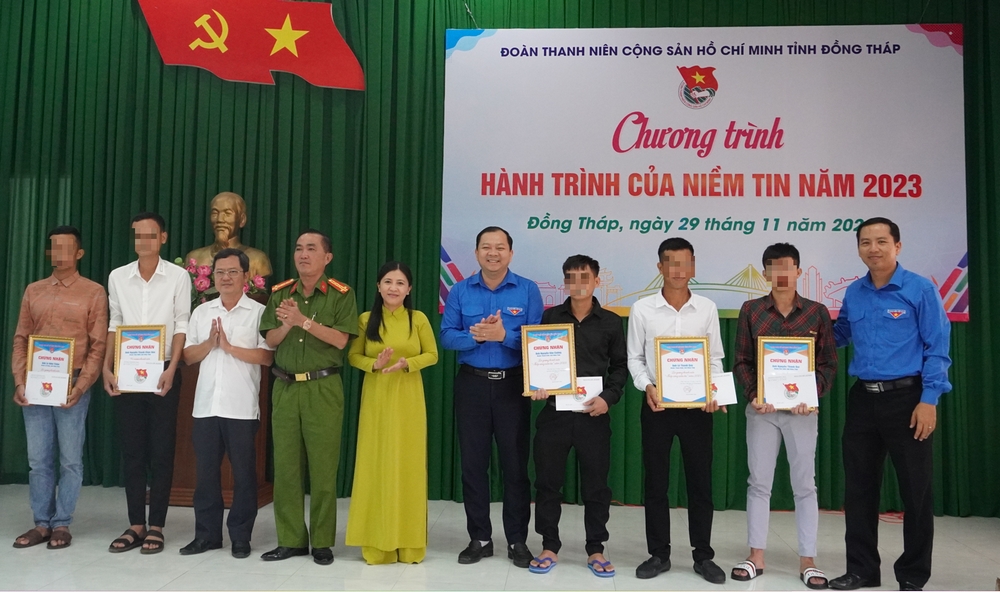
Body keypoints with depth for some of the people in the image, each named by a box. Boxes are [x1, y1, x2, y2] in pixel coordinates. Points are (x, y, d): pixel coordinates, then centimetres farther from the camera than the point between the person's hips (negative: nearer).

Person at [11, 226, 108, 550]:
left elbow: (98, 345, -4)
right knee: (38, 459, 8)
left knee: (70, 459, 3)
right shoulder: (33, 290, 12)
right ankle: (41, 523, 17)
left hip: (72, 384, -4)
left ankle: (62, 525, 12)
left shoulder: (94, 292, 0)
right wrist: (19, 382, -1)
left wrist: (80, 386, -13)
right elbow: (20, 339, 11)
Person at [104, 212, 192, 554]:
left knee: (161, 452, 2)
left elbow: (181, 326, -5)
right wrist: (107, 367, 0)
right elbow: (114, 326, 10)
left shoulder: (178, 276, -3)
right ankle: (136, 525, 16)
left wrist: (171, 369, -15)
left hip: (162, 372, -3)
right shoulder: (118, 277, 6)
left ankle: (156, 526, 11)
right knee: (131, 452, 7)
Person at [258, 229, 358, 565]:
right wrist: (286, 325, -14)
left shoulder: (341, 294, -3)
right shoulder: (280, 293, 10)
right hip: (285, 387, 4)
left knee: (323, 466, 1)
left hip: (323, 388, -4)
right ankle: (291, 539, 19)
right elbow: (270, 341, 6)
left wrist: (304, 321, -20)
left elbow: (340, 339, -12)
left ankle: (322, 542, 13)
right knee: (285, 465, 7)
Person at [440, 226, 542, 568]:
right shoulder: (460, 291, 4)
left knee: (515, 463, 5)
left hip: (513, 385, -2)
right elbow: (446, 336, -1)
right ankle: (479, 538, 22)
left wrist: (504, 335, -21)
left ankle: (517, 541, 18)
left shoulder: (528, 290, -1)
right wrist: (474, 336, -19)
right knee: (473, 462, 8)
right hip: (472, 384, 2)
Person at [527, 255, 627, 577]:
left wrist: (609, 397, -8)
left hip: (594, 414, 0)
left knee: (596, 484, 7)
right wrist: (536, 385, -10)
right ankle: (550, 547, 22)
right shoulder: (549, 317, 4)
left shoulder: (611, 322, 4)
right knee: (547, 481, 6)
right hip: (554, 410, 1)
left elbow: (620, 366, 7)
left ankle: (595, 550, 23)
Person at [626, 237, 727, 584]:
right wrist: (647, 387, -14)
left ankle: (703, 556, 20)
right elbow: (635, 358, 2)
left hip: (697, 405, 1)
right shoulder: (642, 309, -1)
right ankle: (659, 554, 19)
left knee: (700, 481, 6)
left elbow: (715, 358, 6)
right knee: (656, 482, 6)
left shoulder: (707, 308, 3)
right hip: (657, 404, 0)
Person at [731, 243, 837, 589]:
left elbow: (829, 363, 1)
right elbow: (741, 361, 2)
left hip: (802, 408, 0)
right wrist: (753, 395, -12)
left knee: (804, 485, 6)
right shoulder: (751, 311, 2)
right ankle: (756, 556, 16)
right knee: (758, 482, 6)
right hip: (761, 408, 1)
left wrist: (812, 396, -14)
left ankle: (807, 561, 15)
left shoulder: (817, 312, 1)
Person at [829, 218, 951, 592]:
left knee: (915, 489, 5)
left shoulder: (920, 289, -6)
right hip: (862, 398, 5)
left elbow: (937, 349, -8)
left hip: (907, 398, -5)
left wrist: (929, 400, -14)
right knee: (859, 487, 9)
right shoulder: (853, 294, 8)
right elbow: (840, 334, 25)